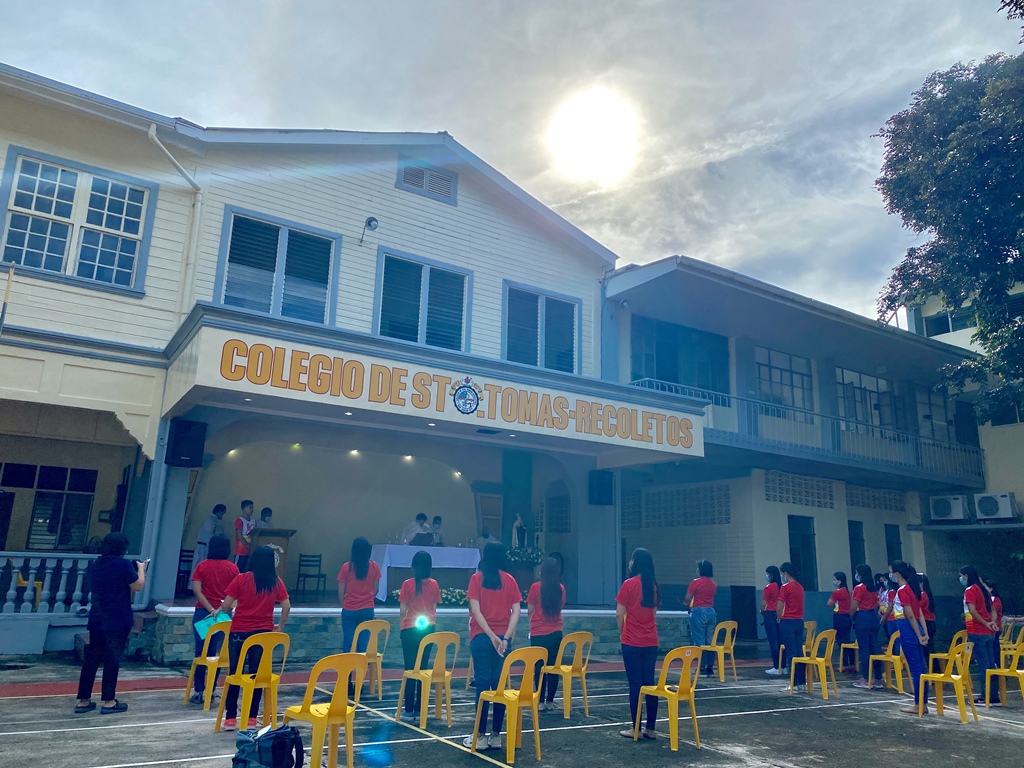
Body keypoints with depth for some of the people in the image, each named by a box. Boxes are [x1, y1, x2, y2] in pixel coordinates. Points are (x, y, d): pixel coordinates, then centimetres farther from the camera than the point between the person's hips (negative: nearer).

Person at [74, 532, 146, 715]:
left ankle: (83, 701, 15)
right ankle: (109, 701, 6)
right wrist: (141, 569, 11)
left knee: (92, 659, 11)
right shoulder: (123, 564, -14)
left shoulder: (95, 565, 9)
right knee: (112, 659, 0)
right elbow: (138, 586, -5)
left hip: (97, 619, 7)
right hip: (117, 621, -6)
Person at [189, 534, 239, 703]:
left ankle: (198, 692, 10)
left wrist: (211, 610, -11)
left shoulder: (202, 566, -2)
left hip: (203, 612, -1)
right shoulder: (233, 568, 0)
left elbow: (197, 591, -10)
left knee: (201, 652, 7)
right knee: (217, 654, 7)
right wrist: (221, 609, -6)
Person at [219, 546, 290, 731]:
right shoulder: (276, 582, 1)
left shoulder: (241, 579, -6)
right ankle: (251, 718, 14)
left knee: (235, 674, 9)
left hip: (239, 632, -2)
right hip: (264, 633, 2)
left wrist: (230, 615, 13)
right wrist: (280, 626, 14)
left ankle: (230, 718, 13)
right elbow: (287, 606, 1)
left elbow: (226, 606, -8)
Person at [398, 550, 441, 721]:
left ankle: (409, 710, 5)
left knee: (410, 668, 3)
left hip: (411, 629, -3)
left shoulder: (408, 584, -10)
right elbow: (434, 609, 7)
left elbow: (403, 610, -6)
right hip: (429, 628, 3)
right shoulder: (434, 585, 0)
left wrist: (401, 626, 10)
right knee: (423, 668, 9)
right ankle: (419, 708, 13)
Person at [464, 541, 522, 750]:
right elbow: (516, 611, -3)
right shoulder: (510, 580, 4)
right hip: (503, 638, 2)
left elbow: (476, 611, -11)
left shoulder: (477, 578, -3)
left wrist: (492, 636, -12)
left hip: (481, 637, -2)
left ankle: (481, 736, 6)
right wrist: (506, 637, -8)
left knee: (483, 684, 2)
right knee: (499, 685, 7)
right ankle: (496, 735, 10)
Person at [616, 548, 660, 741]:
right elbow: (654, 611, 14)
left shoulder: (629, 584, -12)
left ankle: (635, 728, 6)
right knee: (649, 683, 10)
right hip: (651, 642, 5)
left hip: (632, 642, -5)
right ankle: (650, 728, 13)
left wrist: (622, 633, 5)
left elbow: (619, 614, -9)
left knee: (635, 684, 1)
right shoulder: (653, 585, 6)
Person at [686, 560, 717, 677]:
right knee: (710, 641, 10)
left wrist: (688, 606, 13)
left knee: (699, 642, -1)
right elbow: (711, 596, 12)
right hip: (711, 612, 6)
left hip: (698, 612, -6)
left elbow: (688, 598, -7)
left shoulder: (696, 582, -10)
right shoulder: (713, 584, 8)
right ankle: (710, 668, 12)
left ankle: (702, 667, -1)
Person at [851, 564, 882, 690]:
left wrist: (852, 617, 3)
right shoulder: (874, 587, 10)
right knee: (874, 647, 10)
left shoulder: (859, 588, -12)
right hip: (873, 617, 7)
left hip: (862, 618, -7)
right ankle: (878, 678, 13)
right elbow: (876, 604, 14)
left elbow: (853, 607, -13)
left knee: (864, 648, -3)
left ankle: (865, 679, 1)